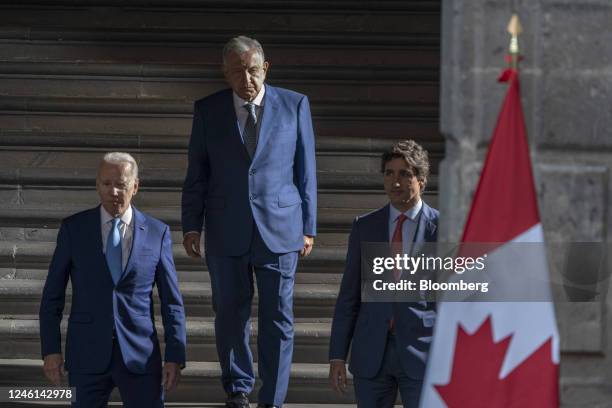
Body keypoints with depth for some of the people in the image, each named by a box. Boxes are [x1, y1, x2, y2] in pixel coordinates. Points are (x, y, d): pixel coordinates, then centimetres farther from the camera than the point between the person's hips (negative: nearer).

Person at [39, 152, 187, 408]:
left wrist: (175, 357, -3)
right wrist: (50, 350, -3)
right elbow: (52, 295, 4)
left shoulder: (157, 233, 3)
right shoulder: (73, 228, 2)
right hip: (88, 355, 0)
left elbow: (171, 302, 4)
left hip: (139, 356, 0)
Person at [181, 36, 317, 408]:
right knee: (231, 313, 8)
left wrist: (309, 227, 3)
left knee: (277, 318, -2)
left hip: (279, 227, -1)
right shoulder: (208, 110, 4)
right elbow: (197, 172, 7)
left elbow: (305, 169, 5)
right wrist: (192, 225, 1)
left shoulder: (294, 105, 2)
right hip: (226, 232, 1)